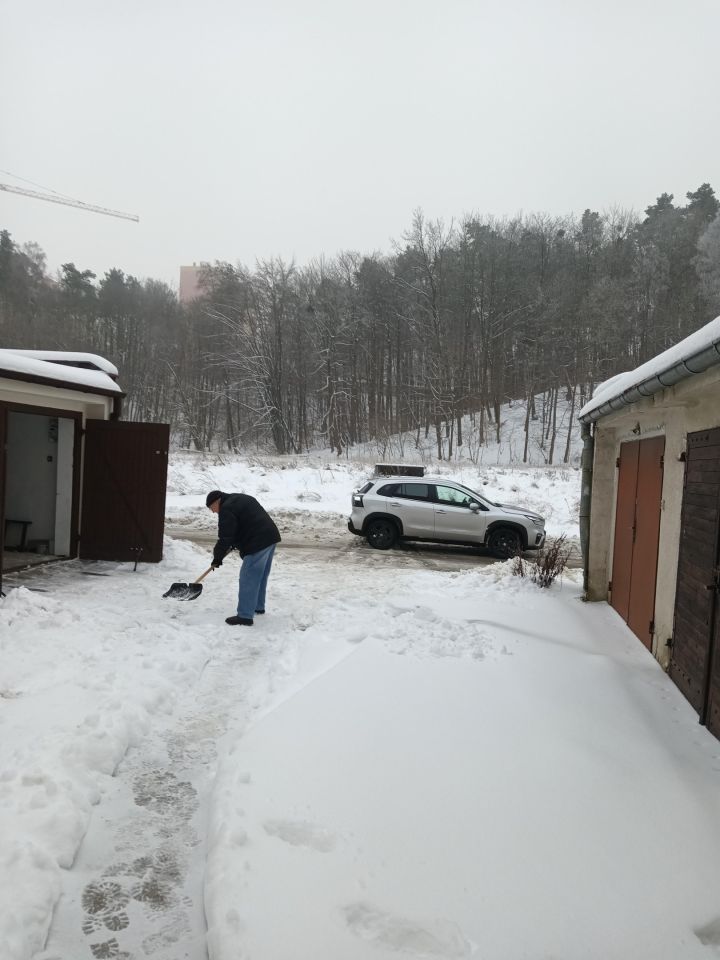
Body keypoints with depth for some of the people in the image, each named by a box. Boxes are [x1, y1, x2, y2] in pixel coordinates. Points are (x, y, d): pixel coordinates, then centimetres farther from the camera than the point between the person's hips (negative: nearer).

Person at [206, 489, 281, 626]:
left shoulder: (227, 509, -9)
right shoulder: (239, 498, 22)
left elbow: (225, 537, -12)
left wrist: (217, 558, 0)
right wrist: (234, 544, 25)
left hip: (258, 542, -10)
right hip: (270, 537, 10)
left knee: (248, 579, -5)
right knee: (261, 577, 21)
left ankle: (245, 616, -3)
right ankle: (258, 606, 33)